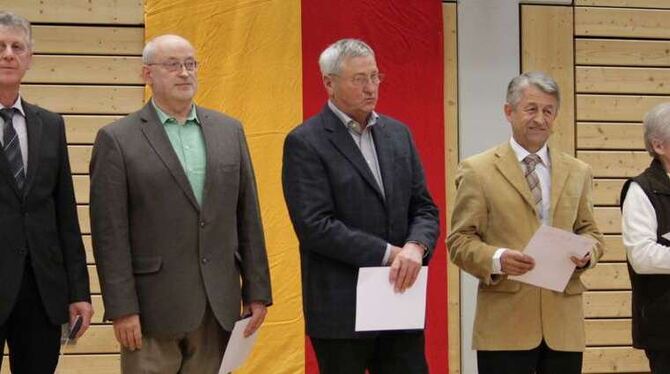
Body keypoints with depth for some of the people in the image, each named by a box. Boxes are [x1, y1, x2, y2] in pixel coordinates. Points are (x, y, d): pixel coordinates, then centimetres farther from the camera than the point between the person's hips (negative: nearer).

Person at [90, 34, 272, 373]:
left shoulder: (229, 131, 11)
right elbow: (110, 233, -5)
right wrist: (122, 309, -11)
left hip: (219, 305, 4)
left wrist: (257, 292, 7)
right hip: (154, 306, -4)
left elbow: (248, 217, 12)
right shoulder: (117, 139, -2)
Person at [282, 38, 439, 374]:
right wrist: (388, 253, -16)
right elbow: (315, 225, -15)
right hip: (341, 309, -5)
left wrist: (415, 247, -11)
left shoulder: (398, 134, 12)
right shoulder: (305, 142, -7)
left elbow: (424, 208, 11)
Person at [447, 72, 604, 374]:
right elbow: (459, 240, 0)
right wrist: (496, 259, -18)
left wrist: (588, 252, -5)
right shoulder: (478, 170, 3)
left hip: (563, 325, 4)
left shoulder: (577, 172, 15)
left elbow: (590, 232, 19)